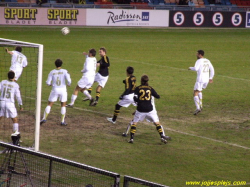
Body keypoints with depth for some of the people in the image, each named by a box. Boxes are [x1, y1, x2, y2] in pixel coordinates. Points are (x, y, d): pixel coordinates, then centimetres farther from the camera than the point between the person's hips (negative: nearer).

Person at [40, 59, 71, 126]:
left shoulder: (52, 72, -1)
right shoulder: (64, 71, -4)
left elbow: (48, 83, -2)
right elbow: (68, 80, -14)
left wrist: (51, 84, 21)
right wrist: (68, 84, 9)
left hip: (55, 90, 0)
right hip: (63, 90, 0)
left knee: (49, 105, 10)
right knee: (63, 105, 16)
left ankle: (44, 118, -4)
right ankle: (62, 121, 11)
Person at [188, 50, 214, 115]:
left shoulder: (199, 61, -10)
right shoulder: (207, 61, 13)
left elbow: (196, 69, -25)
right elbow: (212, 70, 16)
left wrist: (190, 68, -5)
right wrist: (211, 78, 23)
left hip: (200, 80, -8)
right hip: (206, 80, 8)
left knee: (195, 94, -5)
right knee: (199, 91, 31)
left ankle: (198, 108, -22)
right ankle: (200, 105, 22)